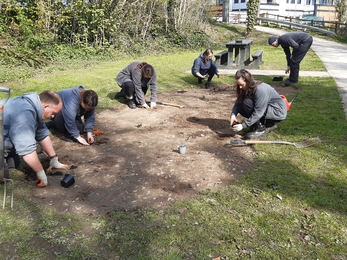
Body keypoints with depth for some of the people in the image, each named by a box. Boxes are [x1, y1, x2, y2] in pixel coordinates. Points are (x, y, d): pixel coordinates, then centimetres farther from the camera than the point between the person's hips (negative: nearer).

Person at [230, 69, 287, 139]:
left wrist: (243, 125, -30)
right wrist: (233, 114, -26)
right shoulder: (248, 89, -3)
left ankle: (261, 129, -11)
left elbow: (258, 112, -30)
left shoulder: (260, 89, -28)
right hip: (268, 109, 9)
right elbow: (238, 103, -6)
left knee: (247, 103, -25)